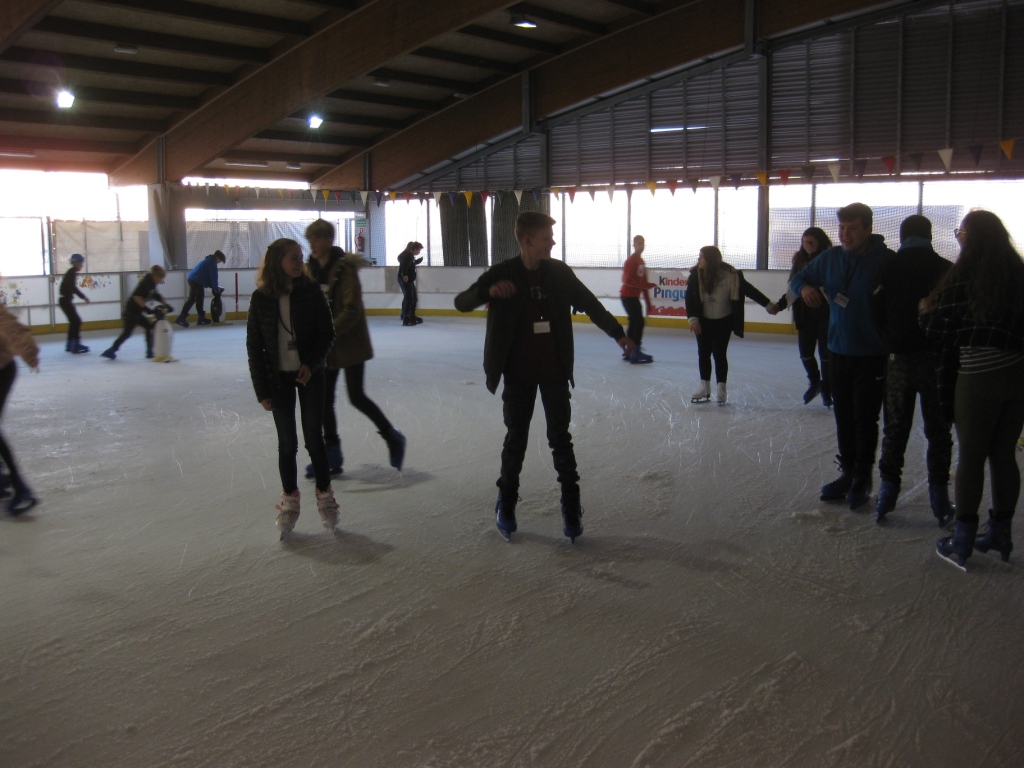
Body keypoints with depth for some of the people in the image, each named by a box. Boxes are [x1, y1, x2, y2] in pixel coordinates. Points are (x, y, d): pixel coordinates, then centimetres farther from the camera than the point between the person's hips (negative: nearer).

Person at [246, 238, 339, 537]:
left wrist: (312, 363, -19)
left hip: (309, 374, 0)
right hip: (279, 378, 0)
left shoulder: (311, 291, -6)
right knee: (287, 442, 8)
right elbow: (254, 345, -2)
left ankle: (325, 496, 20)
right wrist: (262, 390, -4)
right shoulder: (261, 298, -6)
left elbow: (327, 333, -3)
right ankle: (289, 500, 23)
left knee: (314, 438, 3)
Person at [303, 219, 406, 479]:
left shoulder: (345, 268, -15)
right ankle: (332, 454, 20)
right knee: (324, 399, 8)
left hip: (350, 342, -7)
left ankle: (392, 437, 16)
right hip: (324, 347, 7)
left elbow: (351, 310, -21)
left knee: (356, 397, -5)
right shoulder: (311, 270, 6)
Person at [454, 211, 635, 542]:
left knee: (560, 437, 6)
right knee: (516, 439, 9)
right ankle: (506, 503, 26)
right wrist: (488, 290, -32)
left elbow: (589, 303, 8)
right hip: (518, 372, -1)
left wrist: (618, 333, 12)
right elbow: (461, 302, -12)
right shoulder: (503, 274, -10)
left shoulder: (559, 272, -3)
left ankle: (571, 505, 17)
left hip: (554, 370, 2)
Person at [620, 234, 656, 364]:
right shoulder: (631, 261, -13)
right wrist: (647, 285, -30)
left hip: (634, 296, 9)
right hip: (628, 296, -9)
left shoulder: (641, 261, 14)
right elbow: (627, 280, -25)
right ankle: (636, 352, -12)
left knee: (634, 323, 12)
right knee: (639, 322, -13)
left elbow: (643, 283, 17)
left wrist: (648, 303, 16)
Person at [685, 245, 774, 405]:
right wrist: (693, 318, -19)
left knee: (719, 354, -3)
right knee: (703, 353, 6)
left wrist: (768, 304, -12)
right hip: (703, 322, 3)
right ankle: (705, 388, 19)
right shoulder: (696, 274, -16)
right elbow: (689, 297, -11)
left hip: (723, 322, -3)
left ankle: (721, 389, 10)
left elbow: (748, 290, -13)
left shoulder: (730, 275, -22)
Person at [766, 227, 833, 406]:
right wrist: (779, 305, 1)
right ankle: (815, 382, 30)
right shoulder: (800, 260, 3)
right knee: (805, 352, 4)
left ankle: (826, 388, 22)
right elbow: (793, 289, 9)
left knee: (826, 352, 4)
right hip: (805, 314, 4)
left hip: (826, 313, -3)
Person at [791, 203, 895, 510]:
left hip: (872, 355, -5)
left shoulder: (887, 261, -12)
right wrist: (805, 287, -6)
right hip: (838, 351, 5)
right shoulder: (831, 257, 4)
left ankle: (862, 480, 14)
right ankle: (848, 474, 26)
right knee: (843, 417, 13)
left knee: (865, 419, 1)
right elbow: (798, 278, 15)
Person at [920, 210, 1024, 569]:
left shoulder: (964, 275, -9)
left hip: (979, 376, -5)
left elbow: (937, 330, -8)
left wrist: (927, 311, 11)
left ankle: (962, 542, 9)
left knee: (971, 457, 3)